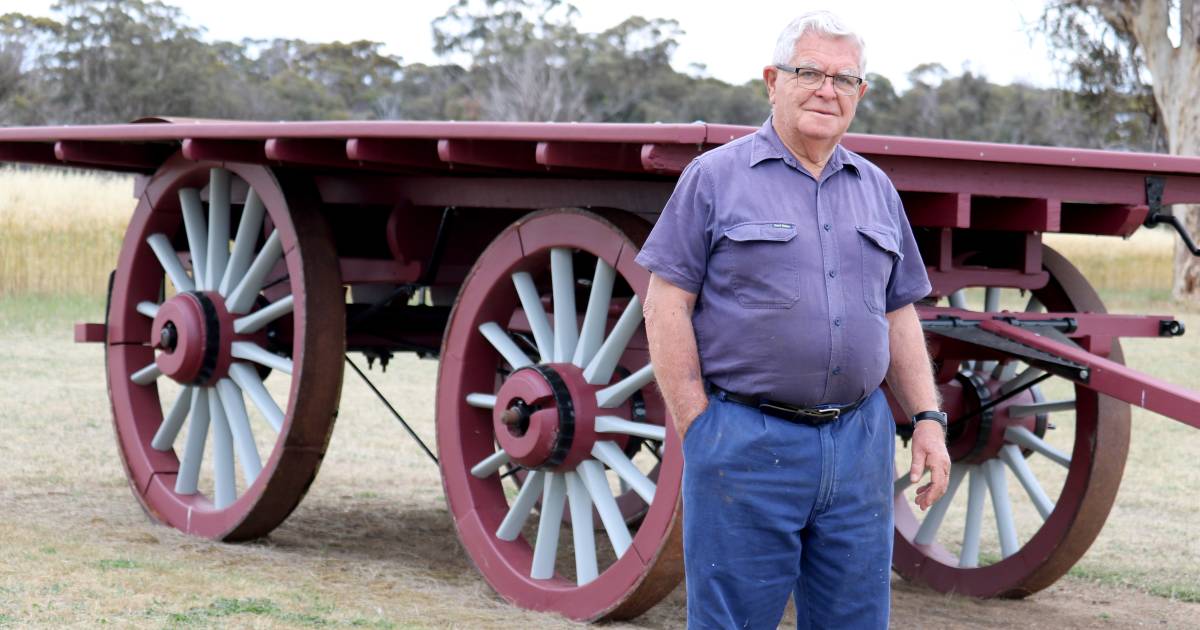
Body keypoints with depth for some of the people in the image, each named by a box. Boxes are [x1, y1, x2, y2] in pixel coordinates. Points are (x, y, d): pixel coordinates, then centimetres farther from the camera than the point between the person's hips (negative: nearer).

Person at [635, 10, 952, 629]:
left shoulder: (877, 190, 15)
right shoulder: (714, 178, -1)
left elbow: (899, 315, 18)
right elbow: (666, 306, -5)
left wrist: (928, 419, 8)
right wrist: (698, 428, -10)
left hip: (859, 441, 5)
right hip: (746, 445, -5)